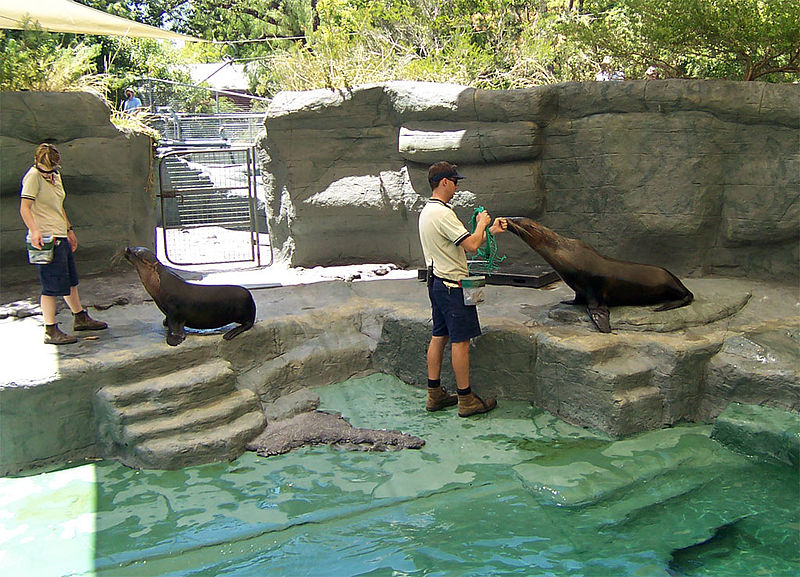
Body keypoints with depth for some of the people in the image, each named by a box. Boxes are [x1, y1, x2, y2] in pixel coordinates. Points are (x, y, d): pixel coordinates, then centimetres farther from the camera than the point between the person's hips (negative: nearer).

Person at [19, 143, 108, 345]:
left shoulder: (55, 176, 16)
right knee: (52, 286, -7)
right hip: (45, 240, -9)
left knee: (70, 281, 19)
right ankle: (51, 332, -2)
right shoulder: (33, 177, -11)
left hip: (61, 237, 9)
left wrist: (69, 230, 27)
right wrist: (35, 231, -33)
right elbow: (25, 208, -20)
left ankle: (80, 318, 33)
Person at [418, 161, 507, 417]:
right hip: (453, 285, -10)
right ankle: (466, 400, 5)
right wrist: (481, 223, -5)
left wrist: (491, 230, 16)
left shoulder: (427, 211, 13)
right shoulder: (442, 213, -19)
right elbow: (471, 245, -23)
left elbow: (463, 242, 16)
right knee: (460, 340, -3)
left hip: (437, 282, 10)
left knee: (439, 337, 13)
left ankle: (435, 395, 20)